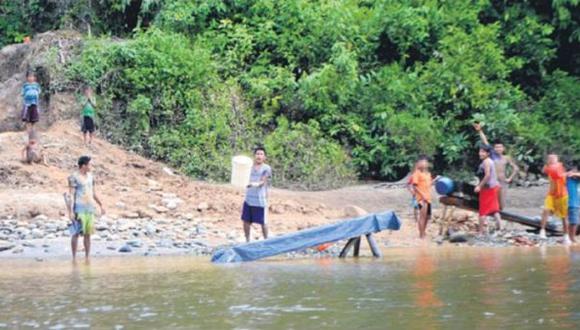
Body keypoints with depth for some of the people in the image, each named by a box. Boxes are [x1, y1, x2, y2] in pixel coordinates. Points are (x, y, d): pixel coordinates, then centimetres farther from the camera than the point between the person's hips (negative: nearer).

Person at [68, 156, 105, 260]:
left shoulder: (90, 176, 12)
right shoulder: (74, 177, -9)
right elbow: (71, 195, -12)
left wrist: (101, 205, 21)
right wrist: (71, 211, -17)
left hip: (90, 208, 6)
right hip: (79, 209, -6)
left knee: (88, 234, 7)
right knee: (76, 233, -6)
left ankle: (87, 257, 11)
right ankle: (74, 257, -2)